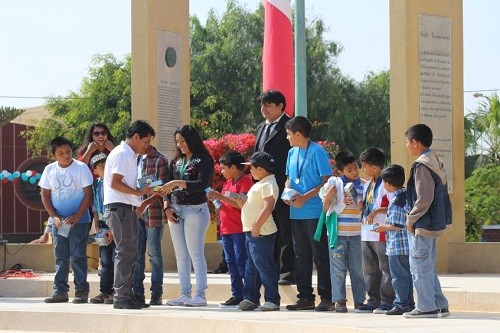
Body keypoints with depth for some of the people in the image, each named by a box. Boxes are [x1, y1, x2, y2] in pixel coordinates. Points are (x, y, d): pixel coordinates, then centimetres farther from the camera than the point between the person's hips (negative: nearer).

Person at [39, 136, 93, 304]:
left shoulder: (81, 168, -7)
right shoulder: (49, 170, 4)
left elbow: (88, 194, -8)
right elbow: (45, 196, 7)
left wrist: (77, 216, -15)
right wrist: (54, 217, -5)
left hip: (78, 220, -4)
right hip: (59, 220, 4)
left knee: (78, 255, -4)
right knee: (60, 256, 6)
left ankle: (81, 291, 1)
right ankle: (60, 291, 9)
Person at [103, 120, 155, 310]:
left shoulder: (130, 156, 21)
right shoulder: (121, 154, -11)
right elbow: (115, 183, -19)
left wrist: (140, 204, 15)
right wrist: (139, 192, -15)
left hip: (127, 209, 10)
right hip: (119, 208, -10)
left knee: (129, 252, 10)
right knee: (125, 251, -11)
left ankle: (125, 296, 13)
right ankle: (121, 297, -11)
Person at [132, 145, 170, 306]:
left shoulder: (159, 160, -4)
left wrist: (145, 202, -22)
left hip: (153, 212, -6)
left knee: (154, 253, -2)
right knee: (136, 253, 4)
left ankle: (156, 294, 2)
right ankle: (137, 292, 8)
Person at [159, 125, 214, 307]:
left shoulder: (203, 160, -4)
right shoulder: (176, 162, 16)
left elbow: (202, 184, -16)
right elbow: (167, 186, 16)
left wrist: (178, 183, -22)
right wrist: (167, 206, 1)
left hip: (195, 209, -7)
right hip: (176, 210, 7)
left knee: (196, 254, -7)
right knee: (181, 255, 7)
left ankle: (200, 295, -5)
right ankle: (185, 295, 10)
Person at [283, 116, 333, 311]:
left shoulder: (317, 152, -8)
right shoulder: (292, 153, 14)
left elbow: (327, 181, -12)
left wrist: (305, 197, -18)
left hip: (315, 212, -8)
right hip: (296, 213, 8)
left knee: (320, 255, -5)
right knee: (301, 256, 11)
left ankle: (326, 298, -2)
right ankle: (305, 297, 17)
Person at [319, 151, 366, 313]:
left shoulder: (363, 185, 6)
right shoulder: (334, 183, 0)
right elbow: (325, 209, 3)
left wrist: (363, 208, -10)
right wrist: (328, 197, -16)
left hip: (357, 233, 2)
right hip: (337, 232, -2)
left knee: (357, 268, 6)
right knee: (338, 268, 0)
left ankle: (359, 300, 11)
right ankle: (339, 300, 4)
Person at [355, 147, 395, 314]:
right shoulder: (367, 185, 17)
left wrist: (377, 211, -22)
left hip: (382, 233, -9)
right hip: (367, 233, 9)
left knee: (385, 268, -4)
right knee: (370, 269, 12)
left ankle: (387, 302, -2)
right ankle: (374, 301, 17)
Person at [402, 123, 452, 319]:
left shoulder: (422, 165, -17)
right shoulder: (437, 162, 13)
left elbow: (424, 198, -22)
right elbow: (443, 195, 16)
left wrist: (411, 218, -12)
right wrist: (446, 220, 18)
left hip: (422, 224, -10)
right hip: (435, 223, 10)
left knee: (419, 266, -3)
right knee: (428, 266, 15)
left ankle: (426, 307, -1)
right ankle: (440, 305, 15)